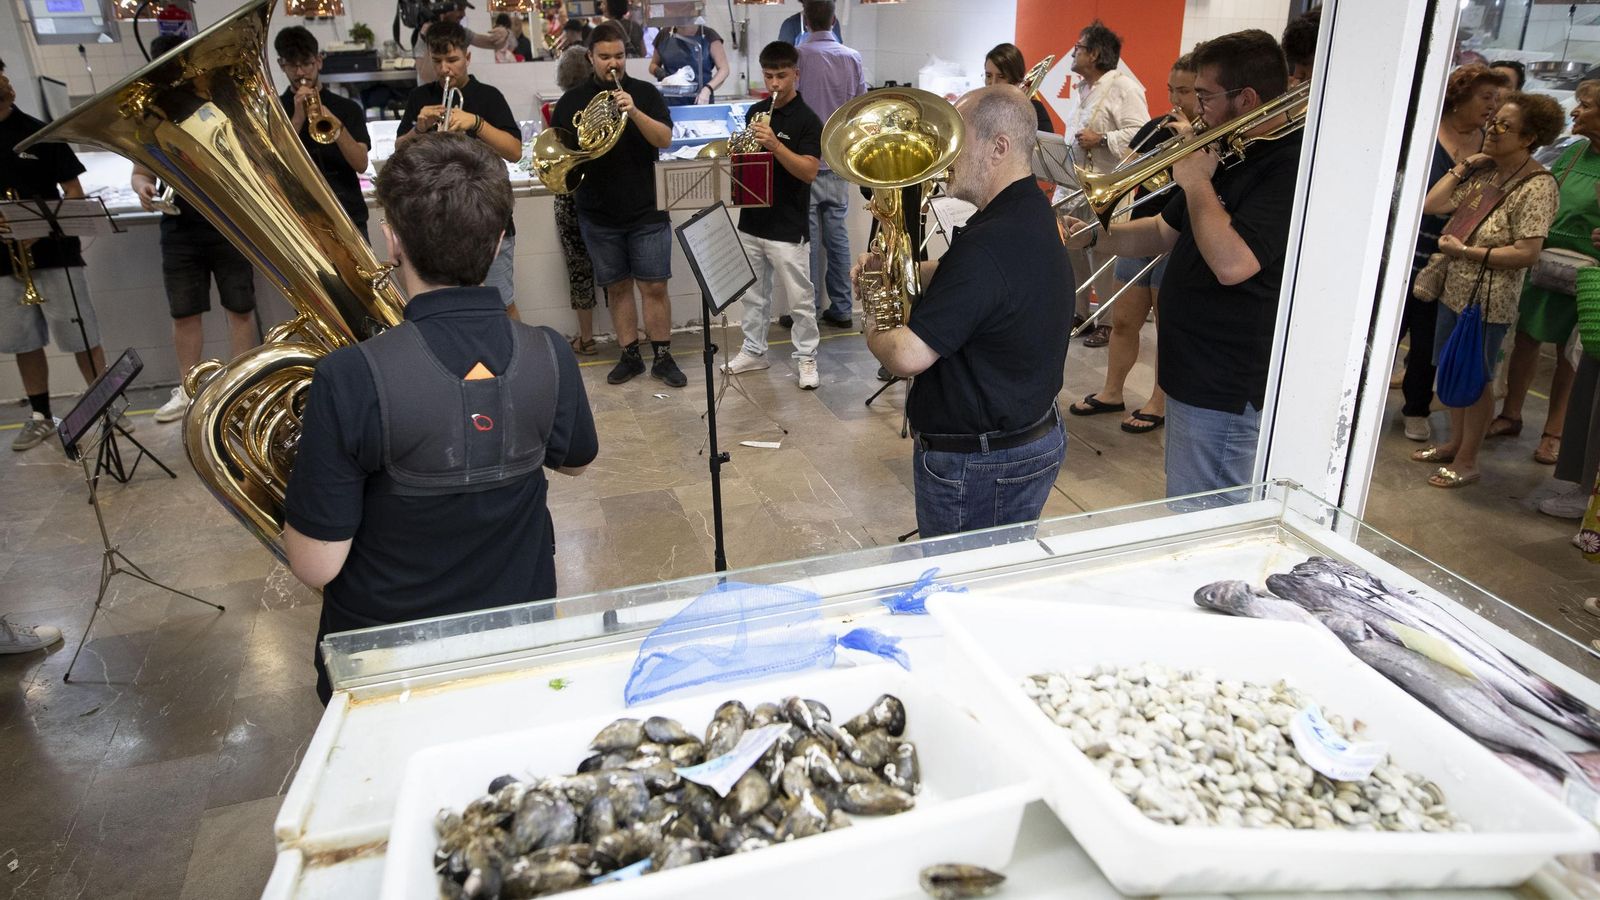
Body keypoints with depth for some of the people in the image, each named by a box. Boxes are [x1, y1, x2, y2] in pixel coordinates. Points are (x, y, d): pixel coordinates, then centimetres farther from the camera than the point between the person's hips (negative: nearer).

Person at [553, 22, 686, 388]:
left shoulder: (645, 93, 3)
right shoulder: (571, 101, 7)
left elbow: (665, 138, -10)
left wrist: (634, 112, -26)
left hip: (647, 210, -2)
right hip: (598, 215, 2)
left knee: (654, 286, -1)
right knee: (617, 286, 9)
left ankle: (663, 357, 9)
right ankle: (630, 356, 19)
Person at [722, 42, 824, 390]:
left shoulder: (807, 120, -9)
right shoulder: (755, 111, 9)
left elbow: (809, 172, -19)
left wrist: (774, 144, -29)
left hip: (786, 227, -6)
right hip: (752, 220, 6)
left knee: (798, 299, 2)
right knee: (754, 294, 16)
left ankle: (806, 358, 15)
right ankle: (754, 350, 29)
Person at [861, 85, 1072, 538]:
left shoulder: (990, 243, -29)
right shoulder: (1035, 214, 5)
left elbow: (908, 356, -31)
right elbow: (955, 277, 17)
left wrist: (872, 330, -9)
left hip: (977, 465, -10)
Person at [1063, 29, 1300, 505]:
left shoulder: (1290, 167, -21)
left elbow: (1232, 263, -33)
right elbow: (1165, 232, 19)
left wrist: (1197, 183, -19)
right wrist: (1093, 234, 5)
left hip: (1225, 389, -10)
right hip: (1190, 372, 10)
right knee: (1181, 507, 25)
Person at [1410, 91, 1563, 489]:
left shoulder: (1537, 186, -14)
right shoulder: (1484, 170, 7)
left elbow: (1526, 253, -20)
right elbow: (1432, 205, 2)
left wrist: (1463, 251, -18)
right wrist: (1462, 167, 0)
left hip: (1489, 300, -7)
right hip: (1454, 289, 7)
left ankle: (1467, 460, 17)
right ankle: (1454, 443, 33)